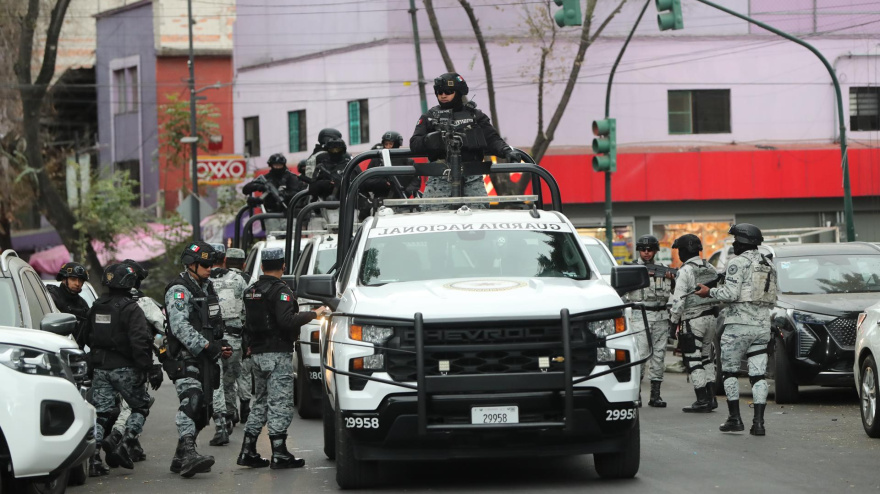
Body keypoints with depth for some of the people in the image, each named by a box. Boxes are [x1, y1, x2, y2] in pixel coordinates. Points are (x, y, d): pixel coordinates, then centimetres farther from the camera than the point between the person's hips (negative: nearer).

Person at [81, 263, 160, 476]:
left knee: (101, 412, 7)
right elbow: (139, 342, -20)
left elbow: (86, 337, 20)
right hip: (125, 368, -5)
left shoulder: (96, 307, 9)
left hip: (100, 368, 5)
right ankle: (124, 446, -3)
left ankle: (93, 458, -5)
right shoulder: (131, 309, -13)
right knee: (141, 406, 12)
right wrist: (150, 369, -17)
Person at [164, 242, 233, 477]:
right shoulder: (179, 290, -9)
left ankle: (181, 458, 15)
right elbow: (180, 326, -21)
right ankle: (188, 454, -36)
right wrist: (206, 346, -26)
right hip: (185, 359, -9)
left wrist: (221, 345, 12)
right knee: (191, 402, -24)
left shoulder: (207, 288, 20)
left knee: (204, 409, 8)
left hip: (205, 359, 9)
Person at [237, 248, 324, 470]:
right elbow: (286, 320, -25)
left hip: (258, 353, 8)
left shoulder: (251, 291, 12)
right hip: (277, 354, -8)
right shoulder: (280, 290, -14)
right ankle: (279, 454, -6)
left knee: (261, 402, 15)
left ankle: (248, 451, 13)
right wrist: (313, 314, -16)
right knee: (280, 404, -5)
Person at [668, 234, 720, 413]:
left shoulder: (685, 271, -12)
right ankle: (711, 398, 14)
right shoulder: (710, 269, 12)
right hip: (711, 318, 8)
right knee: (707, 358, 16)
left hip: (693, 320, -8)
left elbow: (678, 299, -16)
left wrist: (674, 320, -5)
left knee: (693, 361, -3)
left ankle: (702, 401, -6)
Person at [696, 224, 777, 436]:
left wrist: (710, 292, -4)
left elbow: (731, 294, -18)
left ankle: (735, 419, 3)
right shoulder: (768, 265, 14)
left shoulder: (738, 263, -10)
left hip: (739, 324, -6)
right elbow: (772, 298, 15)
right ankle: (758, 422, -3)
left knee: (729, 371, 6)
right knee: (758, 374, 4)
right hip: (762, 326, 6)